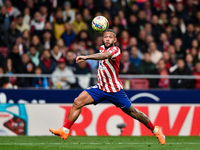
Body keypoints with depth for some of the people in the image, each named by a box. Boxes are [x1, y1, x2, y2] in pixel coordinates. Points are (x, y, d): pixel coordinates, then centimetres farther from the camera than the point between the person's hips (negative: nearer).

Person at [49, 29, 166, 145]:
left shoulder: (115, 50, -20)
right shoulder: (102, 48, 4)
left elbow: (105, 55, -43)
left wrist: (87, 57, -56)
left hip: (115, 90, -6)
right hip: (100, 88, 6)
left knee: (133, 113, 2)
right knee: (77, 102, -11)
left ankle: (155, 130, 24)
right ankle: (65, 131, -9)